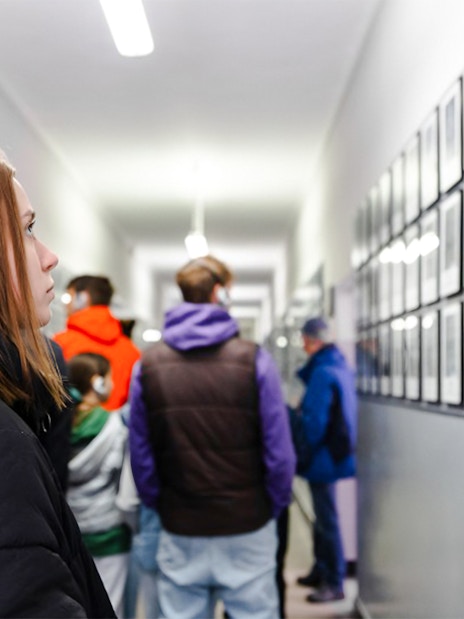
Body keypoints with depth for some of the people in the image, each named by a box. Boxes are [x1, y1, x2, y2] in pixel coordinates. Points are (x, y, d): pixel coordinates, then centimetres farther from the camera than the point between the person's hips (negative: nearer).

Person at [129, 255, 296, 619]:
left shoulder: (148, 365, -2)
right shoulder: (253, 360, -10)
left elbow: (140, 455, 1)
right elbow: (279, 451, -9)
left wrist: (160, 506, 13)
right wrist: (273, 507, 6)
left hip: (179, 532, 3)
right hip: (247, 530, -2)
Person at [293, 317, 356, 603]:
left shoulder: (322, 373, -21)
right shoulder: (341, 366, 9)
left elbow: (315, 421, -22)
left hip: (324, 458, -10)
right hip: (339, 450, 10)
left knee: (327, 520, 0)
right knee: (323, 517, 20)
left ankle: (334, 583, 9)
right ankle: (321, 571, 32)